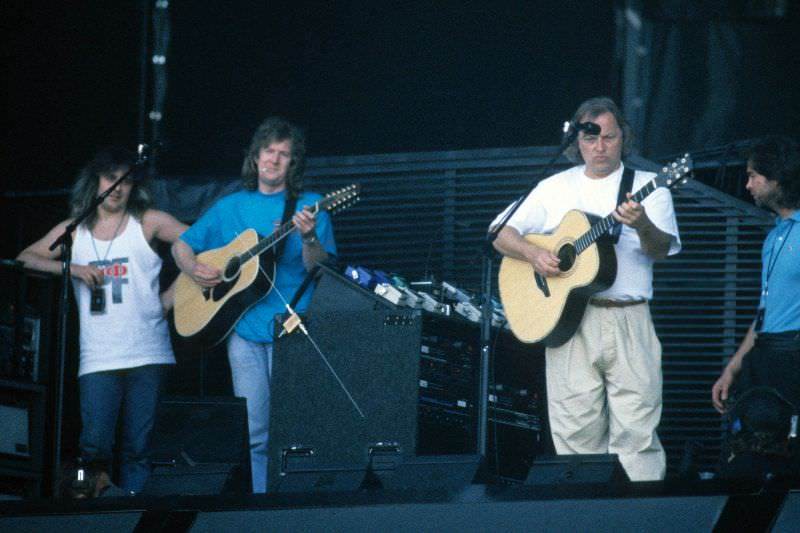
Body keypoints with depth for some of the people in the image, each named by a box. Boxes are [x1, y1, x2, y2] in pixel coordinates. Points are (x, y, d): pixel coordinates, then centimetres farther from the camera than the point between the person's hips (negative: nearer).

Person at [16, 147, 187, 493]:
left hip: (146, 355, -1)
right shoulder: (74, 231, 14)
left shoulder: (148, 223, 5)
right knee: (94, 447, -11)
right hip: (97, 357, 1)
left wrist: (169, 299, -5)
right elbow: (25, 259, 10)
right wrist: (71, 268, -5)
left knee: (137, 448, -3)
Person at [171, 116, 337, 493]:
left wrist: (309, 238, -26)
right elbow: (181, 245, 20)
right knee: (254, 432, 1)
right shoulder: (231, 207, 15)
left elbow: (317, 267, -6)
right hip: (244, 328, 3)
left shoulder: (308, 207, 5)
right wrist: (193, 270, -1)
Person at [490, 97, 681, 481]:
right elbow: (501, 234, 13)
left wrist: (643, 227, -29)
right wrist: (532, 254, -7)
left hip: (629, 320, -2)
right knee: (577, 431, 0)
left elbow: (662, 249, -6)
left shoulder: (646, 187, 7)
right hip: (567, 318, 2)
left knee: (635, 431, -8)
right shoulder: (555, 188, 15)